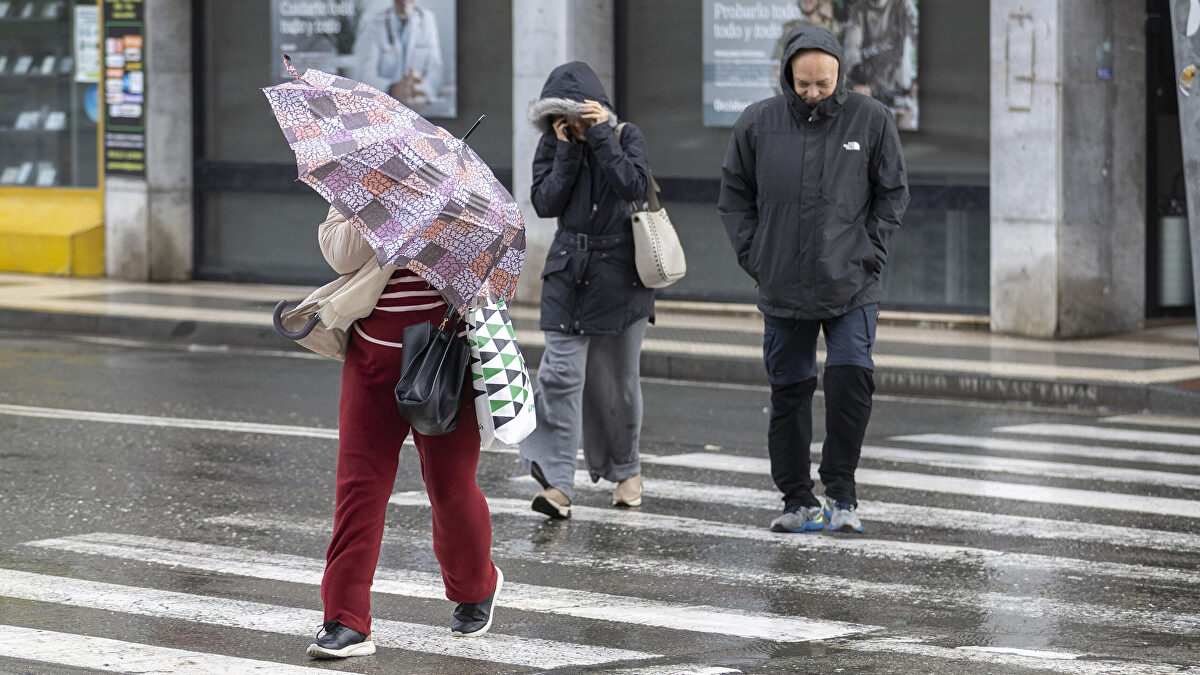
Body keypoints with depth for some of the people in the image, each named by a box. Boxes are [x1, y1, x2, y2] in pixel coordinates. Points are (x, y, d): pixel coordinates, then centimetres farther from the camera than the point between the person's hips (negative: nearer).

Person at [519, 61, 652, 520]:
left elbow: (634, 186, -19)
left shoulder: (626, 137, -2)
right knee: (561, 373, -12)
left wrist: (601, 136, -19)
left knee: (618, 380, 9)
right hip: (569, 271, 1)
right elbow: (545, 203, -6)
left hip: (620, 271, -1)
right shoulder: (553, 144, 4)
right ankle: (557, 483, -19)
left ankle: (626, 469, 30)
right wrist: (567, 151, -12)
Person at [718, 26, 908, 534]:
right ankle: (798, 500, 16)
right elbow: (734, 197, 10)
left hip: (853, 287, -2)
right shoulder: (757, 124, 1)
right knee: (789, 392, 6)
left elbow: (893, 193, 8)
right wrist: (755, 257, 1)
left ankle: (841, 494, -3)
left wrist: (868, 250, -3)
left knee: (851, 378, -15)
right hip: (783, 289, 2)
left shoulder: (870, 120, -1)